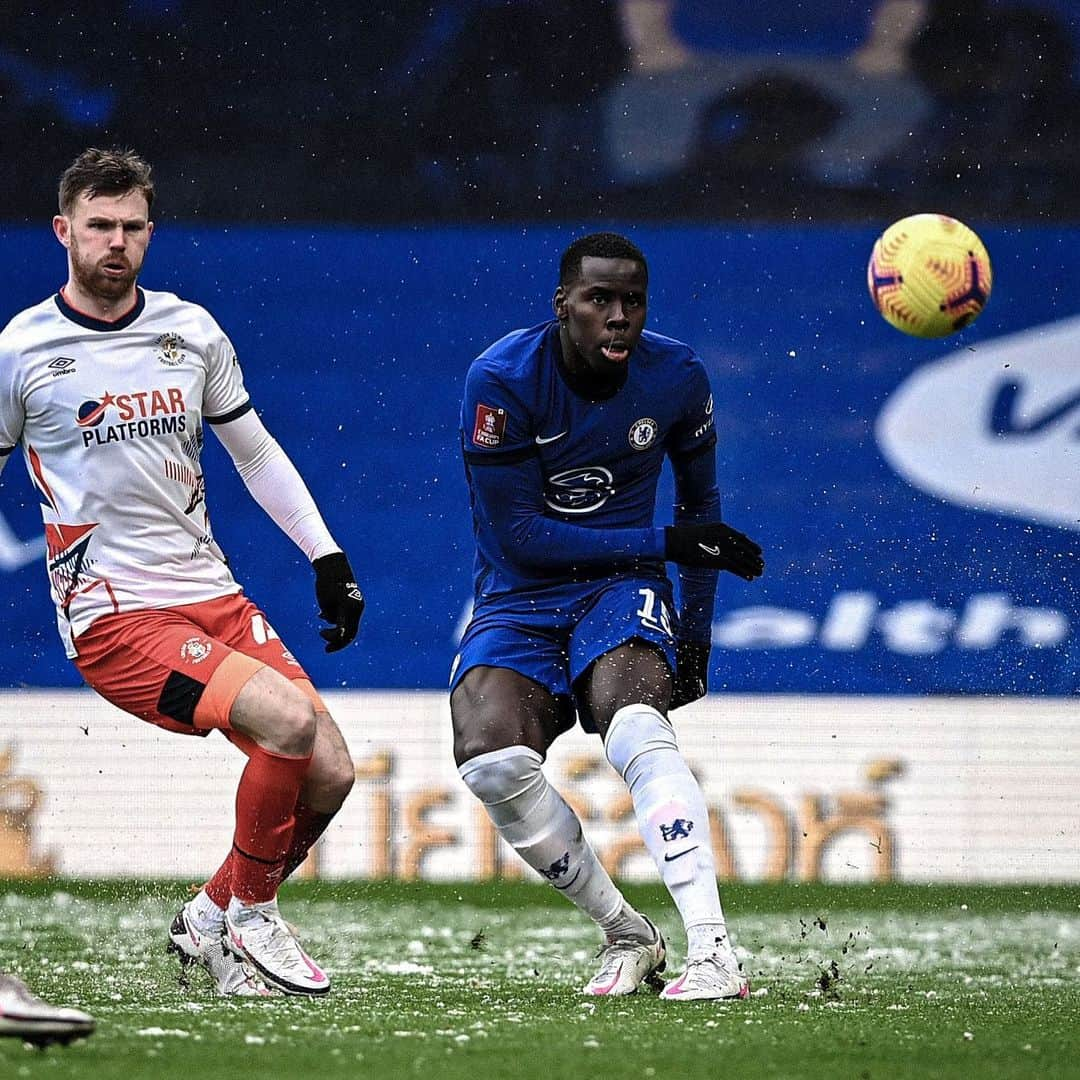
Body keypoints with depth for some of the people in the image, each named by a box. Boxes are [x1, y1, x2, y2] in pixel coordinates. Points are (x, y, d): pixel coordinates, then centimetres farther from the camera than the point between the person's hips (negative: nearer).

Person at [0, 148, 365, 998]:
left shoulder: (191, 330, 8)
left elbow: (254, 451, 18)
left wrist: (327, 556, 13)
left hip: (211, 593, 6)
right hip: (113, 616, -6)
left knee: (331, 774, -5)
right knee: (289, 722, -26)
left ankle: (213, 921, 16)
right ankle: (251, 920, -6)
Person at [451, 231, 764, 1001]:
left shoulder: (677, 377, -3)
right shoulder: (503, 380, -15)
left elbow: (699, 500, 15)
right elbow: (517, 536, -15)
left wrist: (697, 630, 11)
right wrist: (668, 543, -16)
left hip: (620, 590, 0)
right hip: (519, 602, 0)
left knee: (639, 730, -32)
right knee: (491, 759, -28)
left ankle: (714, 952, -40)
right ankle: (626, 934, -8)